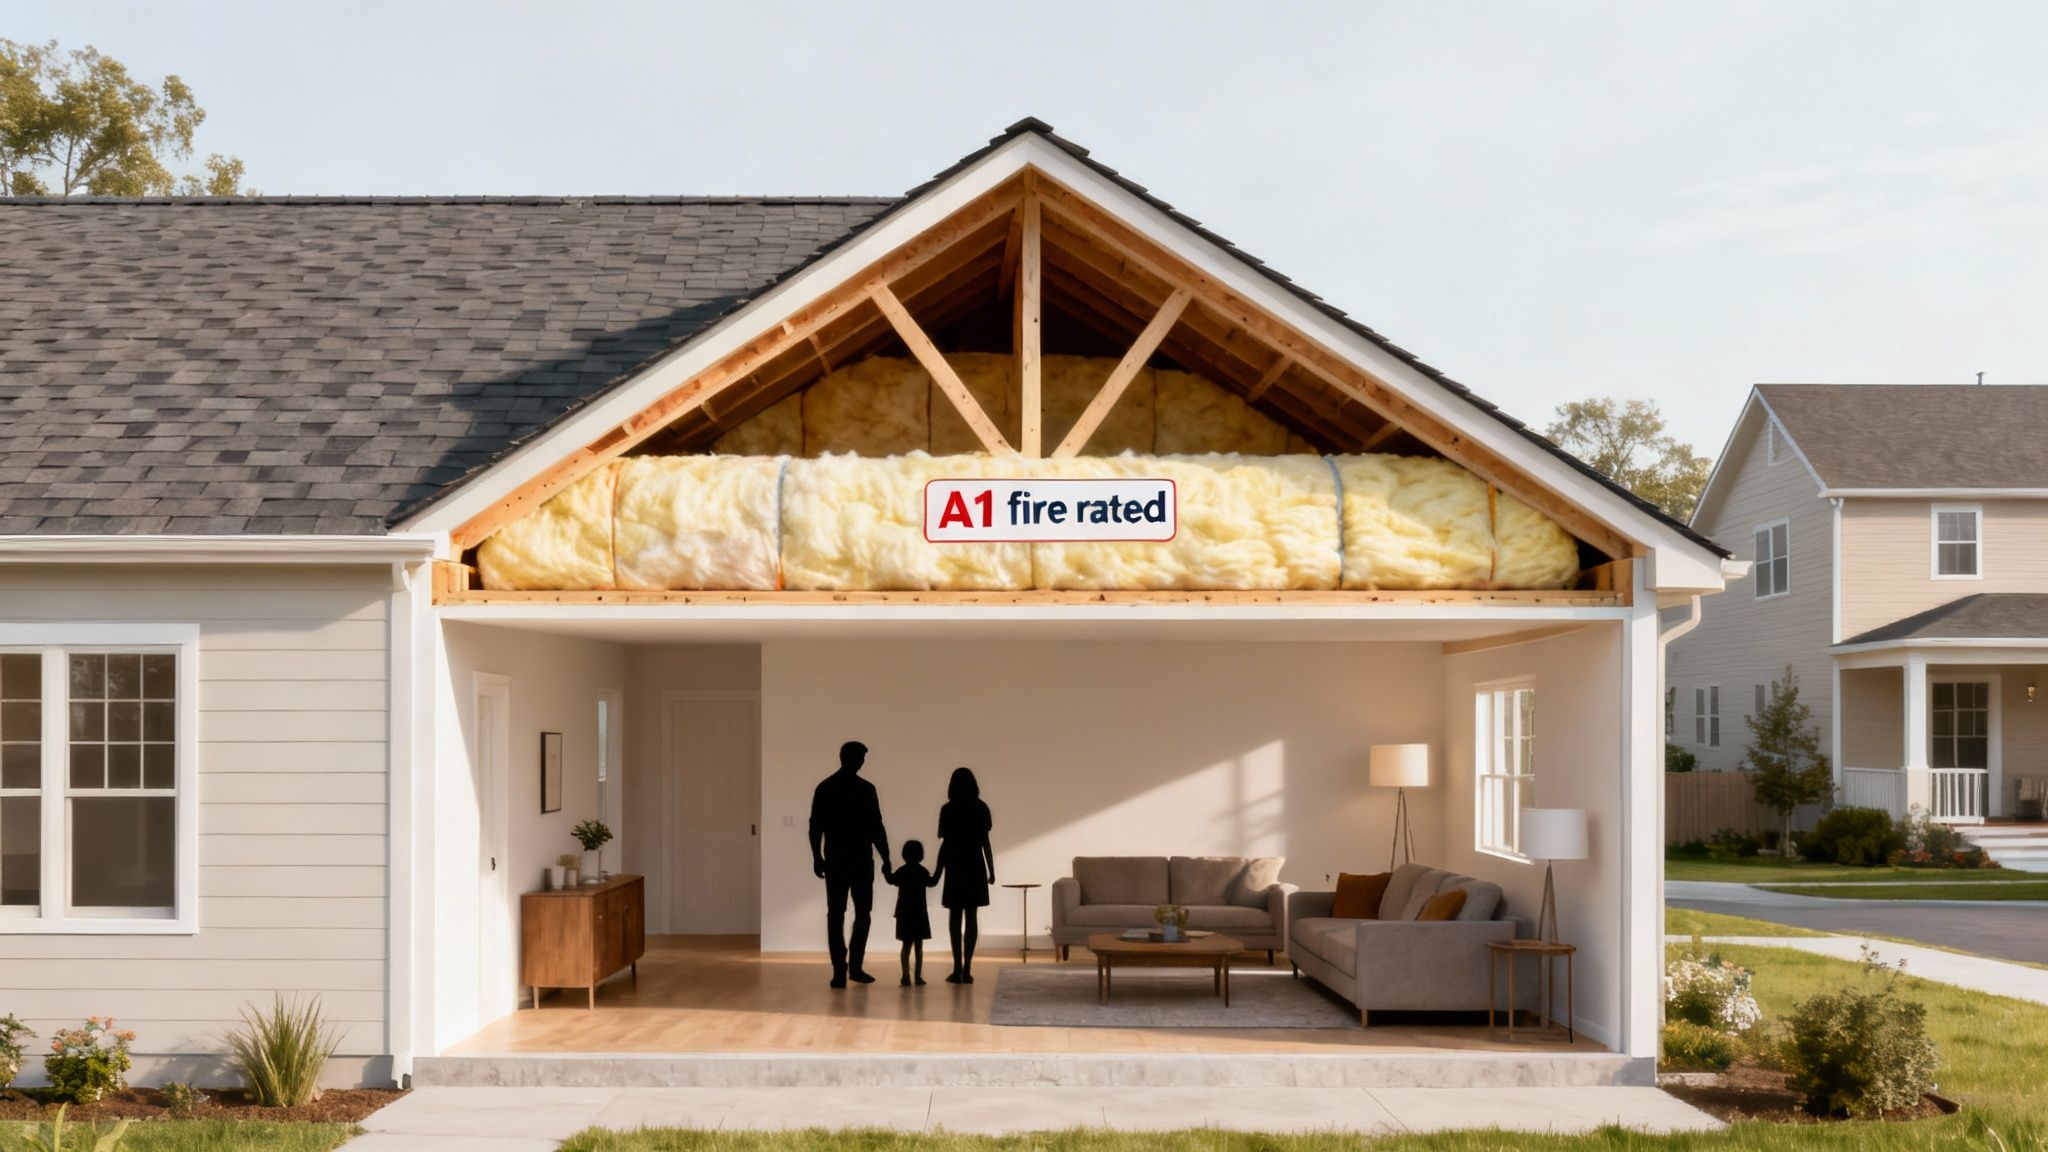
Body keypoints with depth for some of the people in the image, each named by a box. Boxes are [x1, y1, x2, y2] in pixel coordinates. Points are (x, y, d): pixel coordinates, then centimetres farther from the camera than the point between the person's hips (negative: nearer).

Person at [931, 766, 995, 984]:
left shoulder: (948, 810, -6)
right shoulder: (981, 809, -1)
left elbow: (945, 843, -6)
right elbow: (985, 842, 1)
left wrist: (938, 872, 1)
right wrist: (991, 870, 9)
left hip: (955, 868, -2)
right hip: (976, 867, 2)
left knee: (955, 917, 4)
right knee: (971, 917, 4)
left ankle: (958, 968, -4)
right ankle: (967, 969, 1)